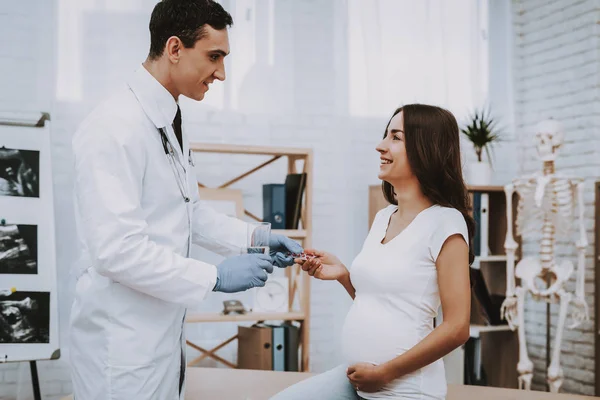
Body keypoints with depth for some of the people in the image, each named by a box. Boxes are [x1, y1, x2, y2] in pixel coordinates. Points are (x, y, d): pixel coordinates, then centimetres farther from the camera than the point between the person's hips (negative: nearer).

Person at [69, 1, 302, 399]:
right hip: (123, 337, -9)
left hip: (164, 330, 9)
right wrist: (215, 277, -21)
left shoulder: (170, 124, 10)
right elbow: (115, 248, -26)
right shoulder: (115, 127, -21)